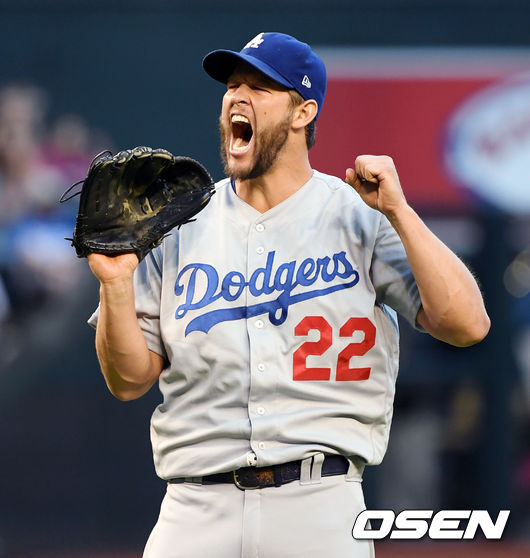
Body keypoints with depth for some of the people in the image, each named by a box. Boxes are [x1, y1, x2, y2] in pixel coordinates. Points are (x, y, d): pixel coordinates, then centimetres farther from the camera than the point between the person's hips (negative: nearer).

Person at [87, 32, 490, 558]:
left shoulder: (361, 217, 3)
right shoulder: (179, 224, 10)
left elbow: (467, 325, -9)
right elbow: (129, 380, 8)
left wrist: (399, 212, -16)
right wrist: (115, 282, -9)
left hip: (321, 508, -2)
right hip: (196, 510, 2)